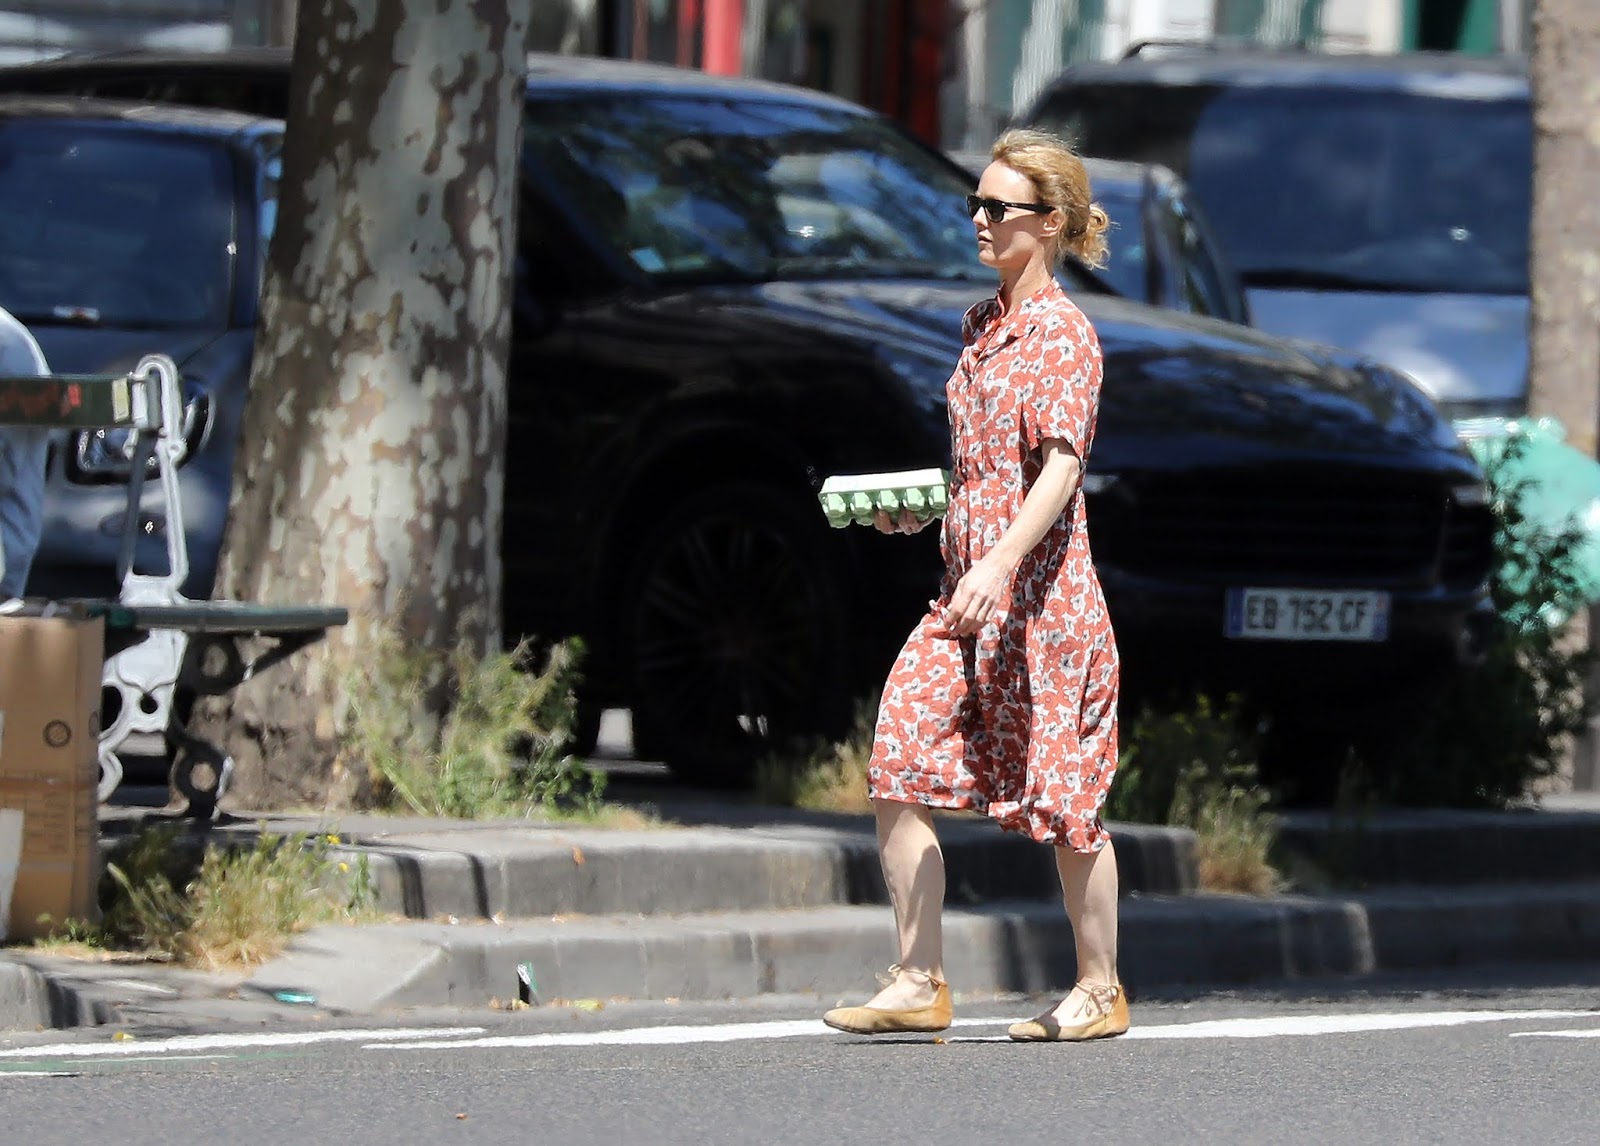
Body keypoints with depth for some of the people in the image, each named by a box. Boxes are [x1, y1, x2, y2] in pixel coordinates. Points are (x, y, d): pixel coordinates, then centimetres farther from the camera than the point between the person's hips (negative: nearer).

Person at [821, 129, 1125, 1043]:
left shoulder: (1064, 333, -10)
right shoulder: (983, 324, 15)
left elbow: (1061, 465, -21)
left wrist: (998, 565, -32)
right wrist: (915, 506, 10)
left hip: (1039, 588, -8)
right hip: (970, 591, 8)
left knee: (1062, 795, 1)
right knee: (901, 767, -4)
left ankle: (1100, 987, 15)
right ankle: (920, 983, -1)